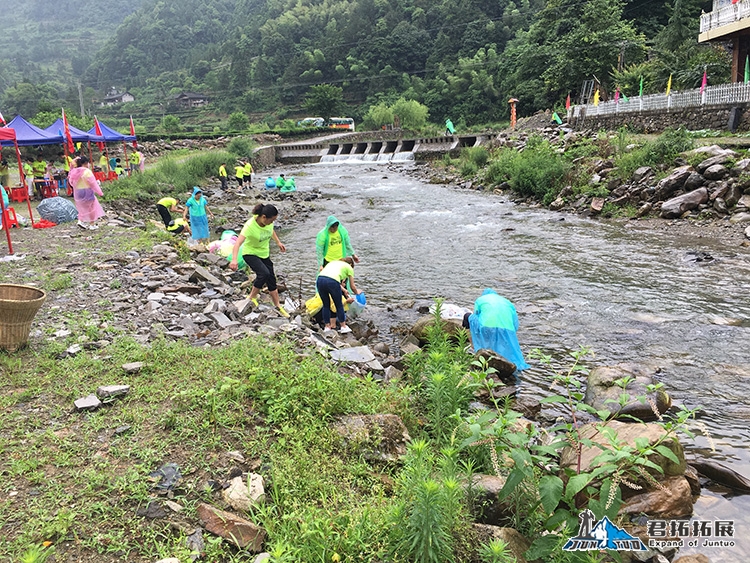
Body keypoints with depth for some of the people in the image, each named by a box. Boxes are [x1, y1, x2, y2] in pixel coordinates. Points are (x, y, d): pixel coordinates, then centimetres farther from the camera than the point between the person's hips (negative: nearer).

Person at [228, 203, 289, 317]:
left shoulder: (269, 222, -14)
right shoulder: (250, 225, -33)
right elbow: (238, 242, -42)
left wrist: (278, 242, 22)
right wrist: (234, 259, -54)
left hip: (264, 253, 6)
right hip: (250, 254, -6)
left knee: (271, 279, 10)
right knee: (264, 273, -29)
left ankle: (277, 306, 26)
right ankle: (252, 297, -6)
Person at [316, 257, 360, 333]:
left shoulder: (333, 262, 37)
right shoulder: (349, 267, 23)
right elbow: (352, 287, 26)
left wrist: (343, 290, 54)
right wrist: (357, 292, 48)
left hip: (320, 279, 5)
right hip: (332, 281, -5)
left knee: (326, 305, 22)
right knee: (339, 305, 15)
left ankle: (327, 327, 27)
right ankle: (343, 327, 26)